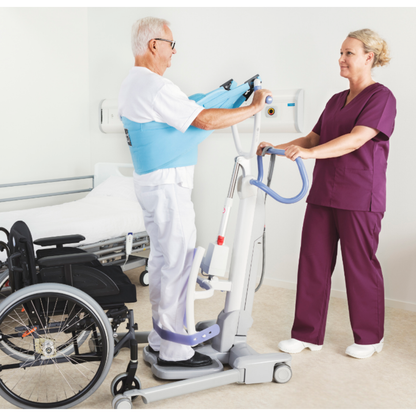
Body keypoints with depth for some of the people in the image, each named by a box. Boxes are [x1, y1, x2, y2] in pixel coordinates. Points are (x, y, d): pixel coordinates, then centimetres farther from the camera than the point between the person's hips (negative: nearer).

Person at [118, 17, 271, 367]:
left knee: (161, 259, 15)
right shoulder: (155, 87, -19)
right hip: (168, 186, -11)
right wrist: (254, 107, -13)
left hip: (149, 182, 11)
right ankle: (173, 351, 4)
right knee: (179, 264, -5)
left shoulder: (132, 84, 14)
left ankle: (160, 338, 25)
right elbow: (206, 120, -24)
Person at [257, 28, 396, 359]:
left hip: (359, 198, -7)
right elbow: (314, 137, 20)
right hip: (323, 194, 7)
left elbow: (356, 139, -21)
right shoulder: (336, 101, 19)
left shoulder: (381, 97, -6)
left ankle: (370, 337, 22)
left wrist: (309, 152, -33)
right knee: (313, 263, 6)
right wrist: (278, 148, 6)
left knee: (360, 266, 3)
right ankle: (308, 334, 18)